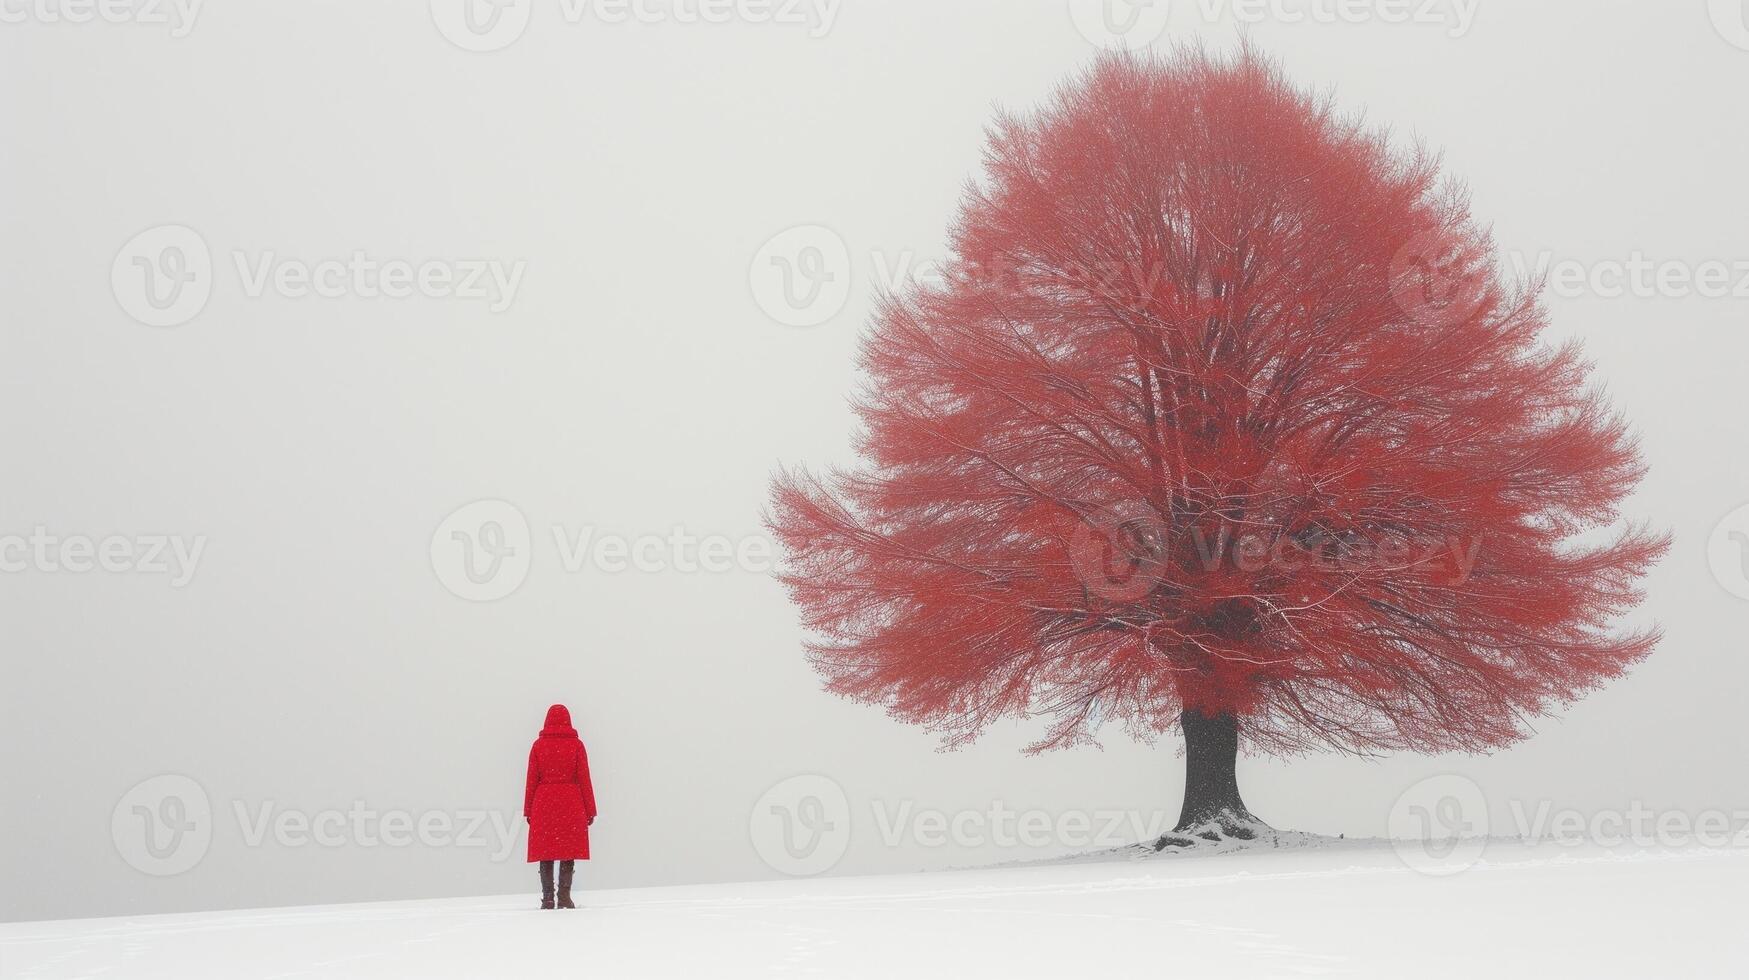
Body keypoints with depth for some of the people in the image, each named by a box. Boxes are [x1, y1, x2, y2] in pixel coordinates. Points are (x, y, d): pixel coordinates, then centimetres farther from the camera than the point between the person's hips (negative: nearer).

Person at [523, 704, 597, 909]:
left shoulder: (538, 745, 3)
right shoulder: (576, 744, 0)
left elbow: (532, 780, 3)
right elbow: (584, 779, 0)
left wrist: (528, 810, 8)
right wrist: (590, 810, 5)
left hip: (543, 803, 1)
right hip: (571, 805, -1)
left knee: (545, 851, 4)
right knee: (569, 852, 1)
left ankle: (547, 899, 1)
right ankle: (564, 898, -4)